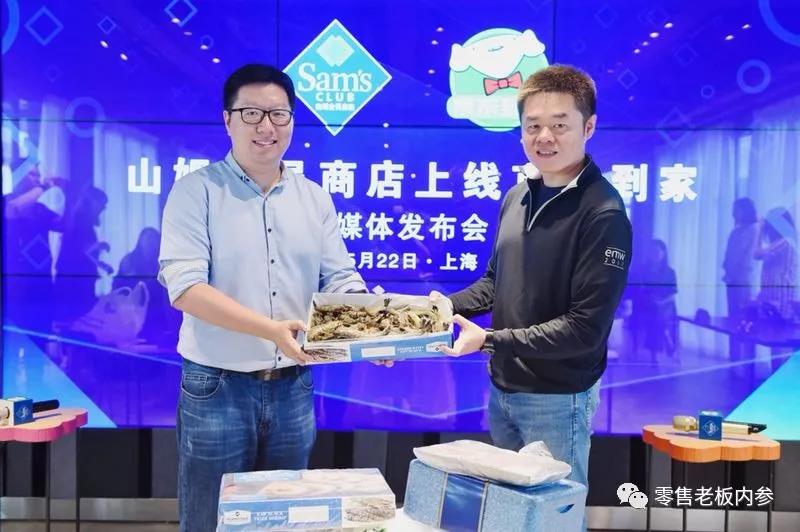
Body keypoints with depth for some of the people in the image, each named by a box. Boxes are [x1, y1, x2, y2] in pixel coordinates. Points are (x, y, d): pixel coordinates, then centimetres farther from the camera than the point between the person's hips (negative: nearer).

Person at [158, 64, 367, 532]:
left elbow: (341, 282, 4)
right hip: (216, 389, -4)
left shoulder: (315, 199, 6)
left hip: (293, 388, 4)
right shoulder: (197, 190, -7)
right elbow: (185, 287, -17)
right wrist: (271, 329, -29)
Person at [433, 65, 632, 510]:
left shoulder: (604, 214, -19)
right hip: (502, 389, 7)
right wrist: (448, 305, -2)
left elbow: (585, 328, -22)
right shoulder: (517, 198, 4)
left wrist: (489, 340, -23)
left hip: (557, 399, -7)